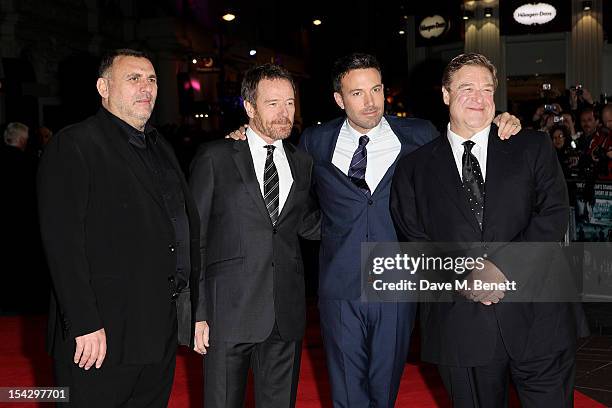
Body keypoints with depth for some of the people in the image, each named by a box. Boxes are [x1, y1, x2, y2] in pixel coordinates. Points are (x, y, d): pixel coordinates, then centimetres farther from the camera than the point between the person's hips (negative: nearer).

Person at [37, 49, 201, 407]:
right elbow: (63, 241, -15)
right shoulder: (73, 146, -7)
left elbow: (189, 225, 17)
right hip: (103, 337, -7)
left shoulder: (161, 148, 17)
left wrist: (196, 307, 10)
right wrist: (84, 325, -21)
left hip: (162, 333, 7)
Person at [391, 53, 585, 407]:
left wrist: (503, 266, -15)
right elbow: (414, 239, 2)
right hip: (460, 329, 0)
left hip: (538, 320, 0)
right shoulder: (415, 168, 8)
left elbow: (554, 215, -3)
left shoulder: (534, 148, 8)